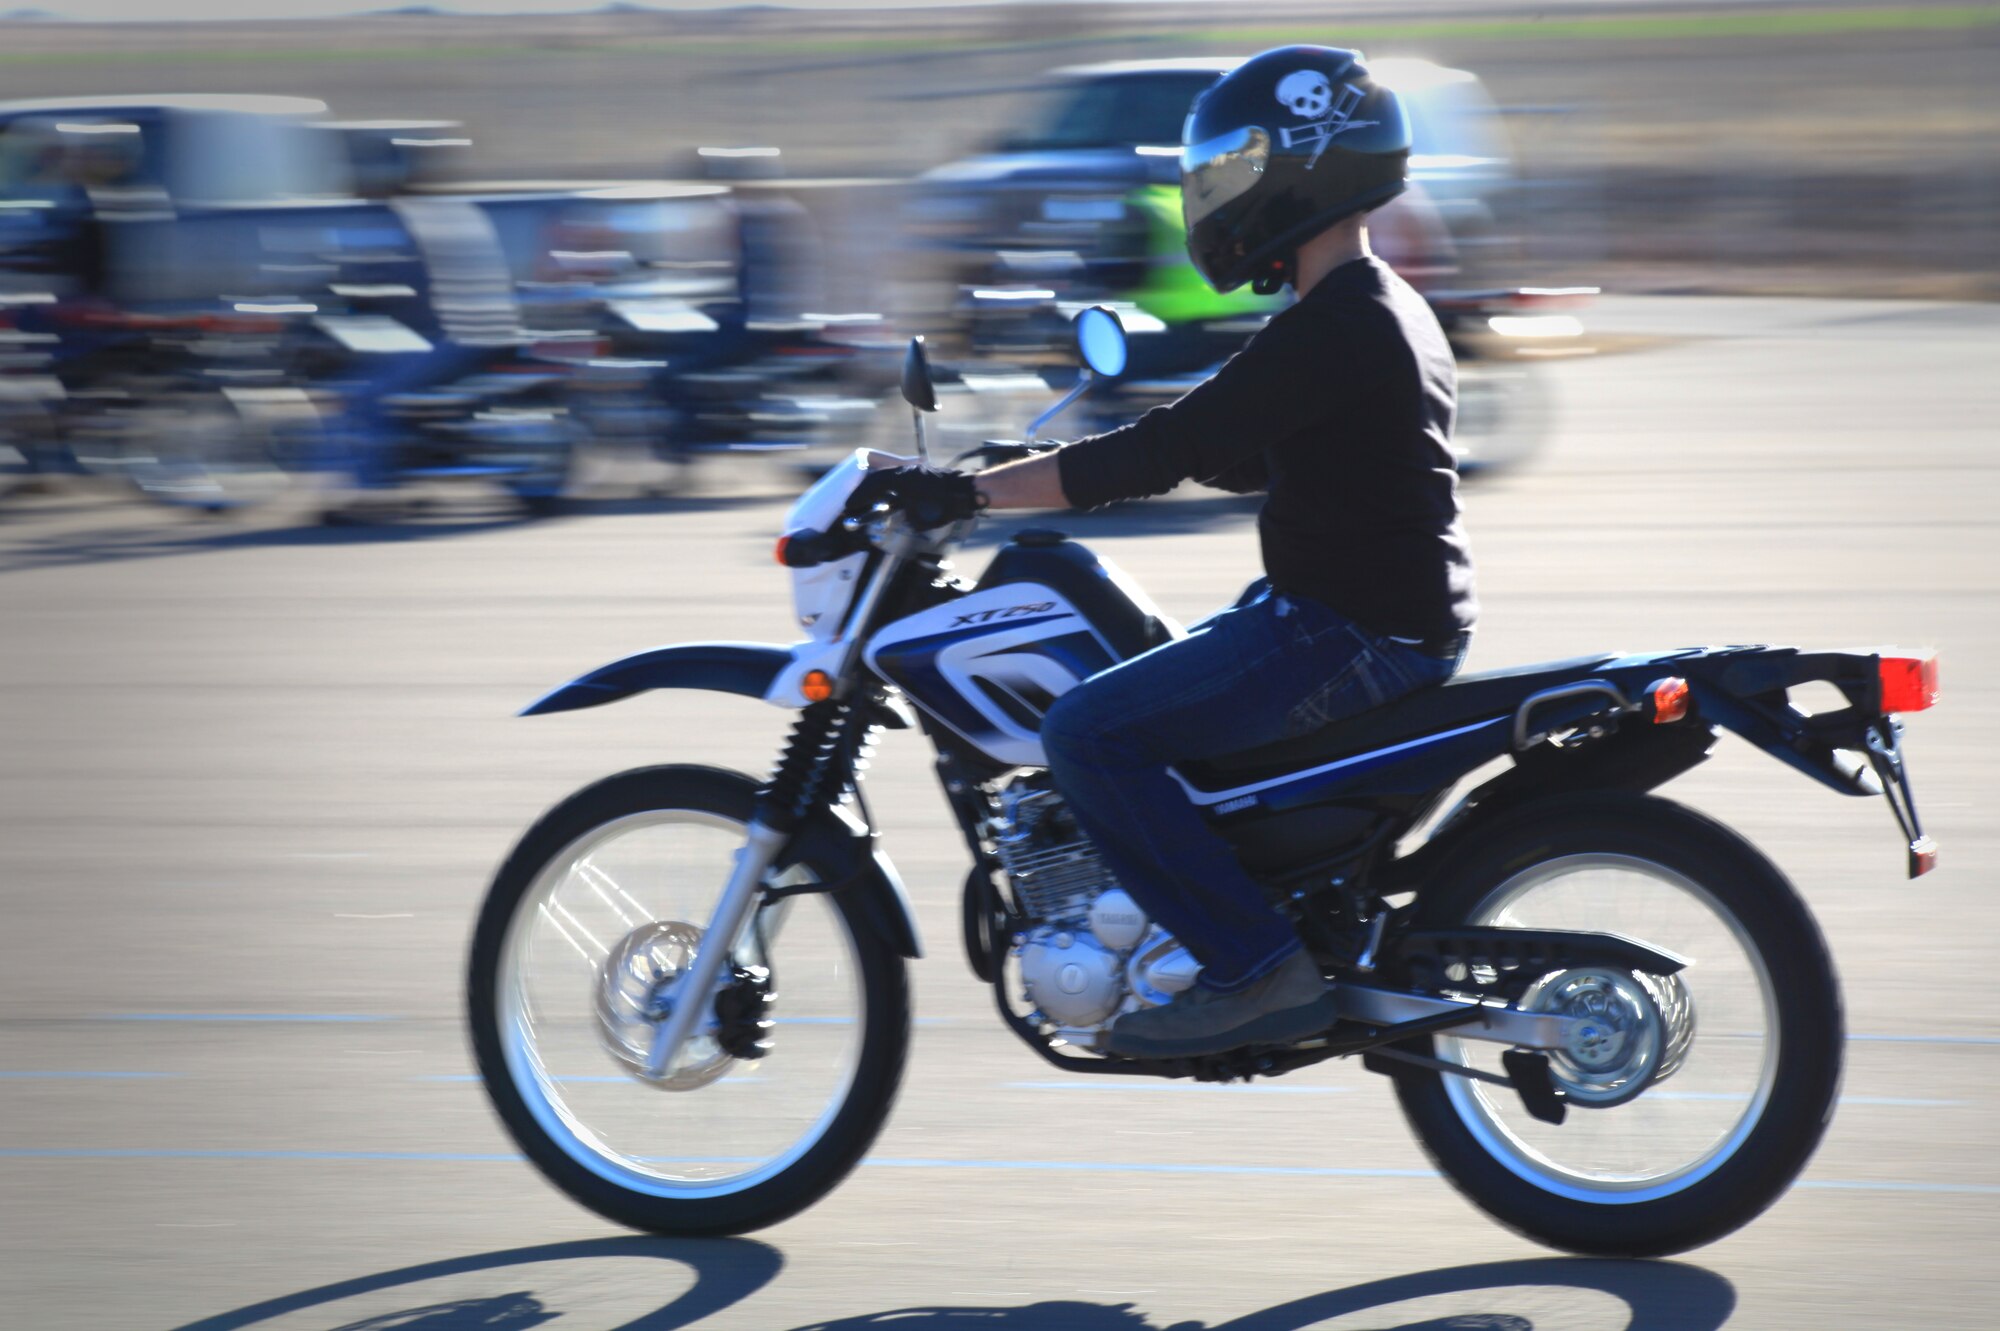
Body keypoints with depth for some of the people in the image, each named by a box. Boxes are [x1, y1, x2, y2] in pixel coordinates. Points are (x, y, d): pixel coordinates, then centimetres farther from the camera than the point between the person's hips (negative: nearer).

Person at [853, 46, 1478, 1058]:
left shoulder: (1332, 330, -19)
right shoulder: (1381, 311, 13)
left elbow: (1162, 453, -24)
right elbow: (1240, 457, 24)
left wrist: (968, 494, -21)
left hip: (1351, 634, -11)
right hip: (1380, 621, 11)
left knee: (1090, 736, -15)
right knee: (1120, 700, 22)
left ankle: (1261, 972, -14)